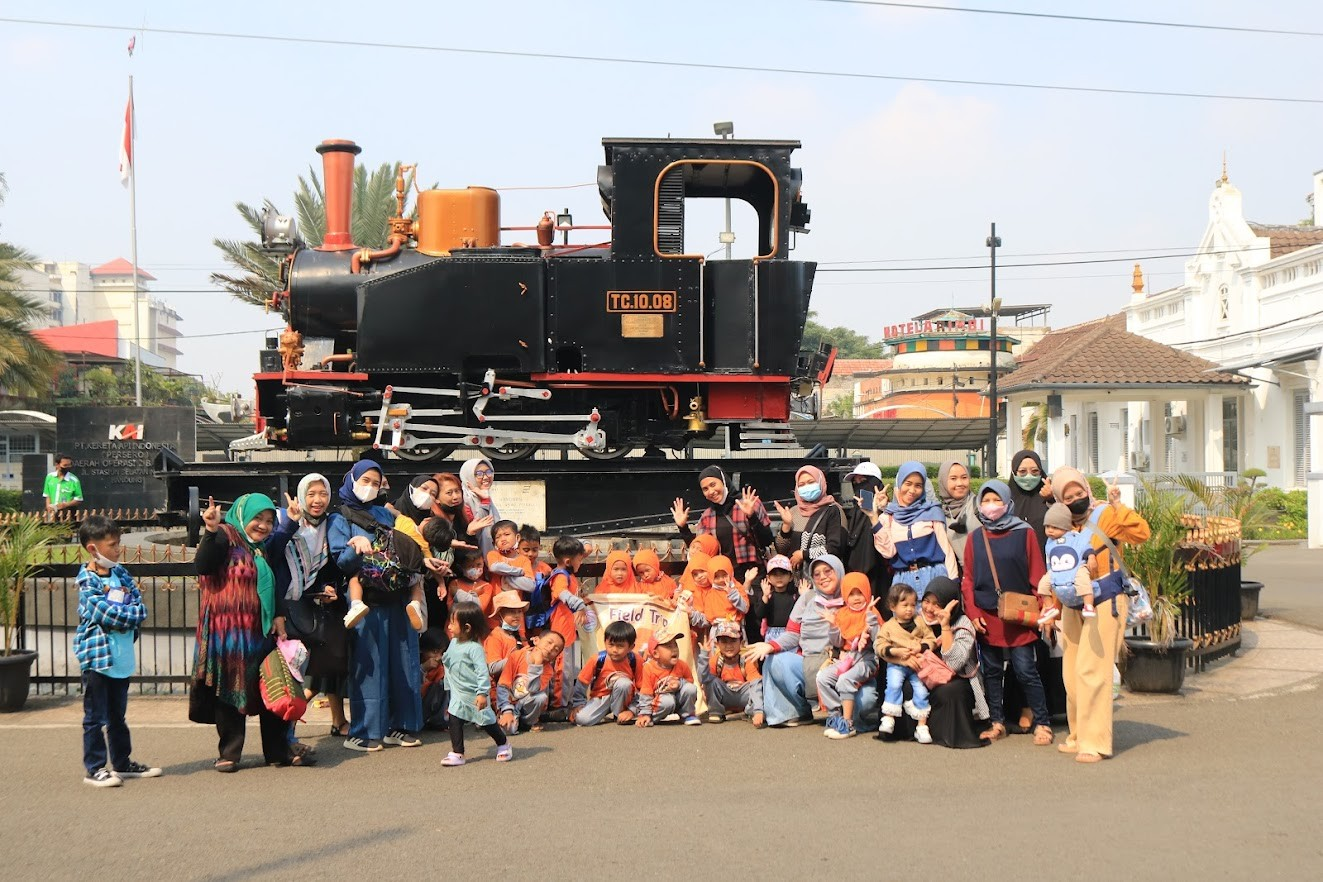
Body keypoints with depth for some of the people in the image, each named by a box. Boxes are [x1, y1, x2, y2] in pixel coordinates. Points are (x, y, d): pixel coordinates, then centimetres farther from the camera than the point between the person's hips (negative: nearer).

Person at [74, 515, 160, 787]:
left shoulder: (120, 573, 8)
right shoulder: (88, 581, -13)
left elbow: (140, 605, 3)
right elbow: (105, 613, -21)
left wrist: (120, 616, -12)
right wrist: (131, 614, -10)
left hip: (122, 656, 7)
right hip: (97, 655, -7)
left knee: (118, 716, 18)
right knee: (96, 717, 1)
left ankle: (123, 763, 27)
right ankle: (94, 768, 8)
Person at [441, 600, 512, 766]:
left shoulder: (474, 648, -22)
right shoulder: (453, 643, 5)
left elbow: (482, 672, -26)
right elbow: (449, 668, 17)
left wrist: (482, 693, -31)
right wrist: (448, 688, 21)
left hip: (475, 695, -7)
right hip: (458, 694, 7)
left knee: (486, 722, 7)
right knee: (454, 721, -4)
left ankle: (503, 745, 29)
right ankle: (457, 753, 1)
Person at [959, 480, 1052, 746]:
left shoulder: (1024, 534, -1)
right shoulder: (975, 538, 7)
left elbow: (1037, 575, -1)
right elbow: (968, 579, 7)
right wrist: (973, 612, -1)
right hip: (986, 617, 3)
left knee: (1025, 670, -5)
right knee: (992, 671, 9)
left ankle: (1042, 724, 4)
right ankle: (997, 723, 17)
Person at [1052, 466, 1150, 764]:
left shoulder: (1104, 515, -6)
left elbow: (1141, 533, -21)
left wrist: (1118, 506, -27)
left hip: (1103, 599, -7)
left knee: (1091, 670, -13)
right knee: (1071, 672, 10)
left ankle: (1094, 742, -8)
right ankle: (1079, 735, 23)